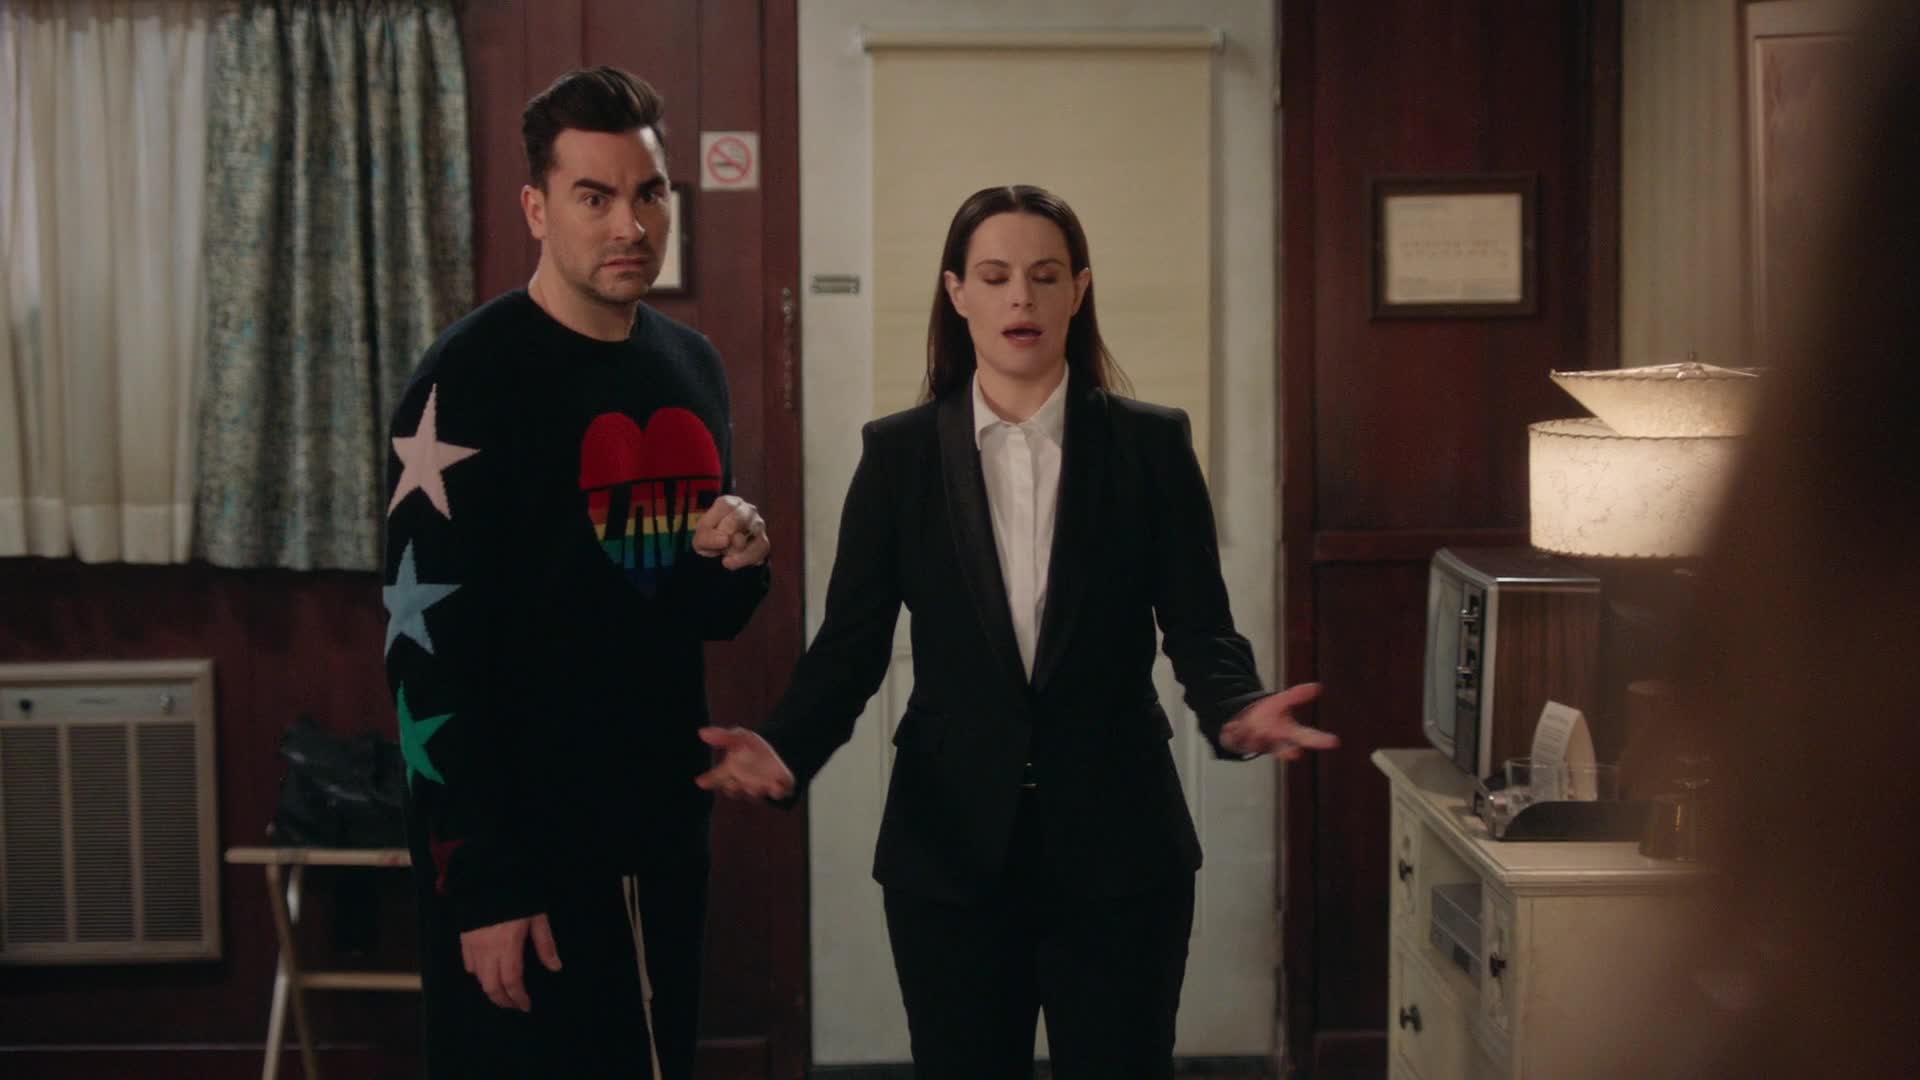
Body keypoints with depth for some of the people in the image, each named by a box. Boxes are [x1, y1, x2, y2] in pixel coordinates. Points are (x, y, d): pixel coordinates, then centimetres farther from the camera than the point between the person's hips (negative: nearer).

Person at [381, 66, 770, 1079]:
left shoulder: (693, 366, 9)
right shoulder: (473, 378, -13)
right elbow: (426, 644, -17)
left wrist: (738, 564, -5)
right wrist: (481, 882, -20)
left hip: (666, 835, 7)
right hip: (522, 851, -6)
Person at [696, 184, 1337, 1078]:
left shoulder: (1151, 445, 1)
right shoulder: (898, 453, 2)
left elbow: (1199, 627, -4)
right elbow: (851, 641, -2)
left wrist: (1237, 712, -26)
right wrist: (785, 748, -20)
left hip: (1116, 845, 0)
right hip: (950, 845, 0)